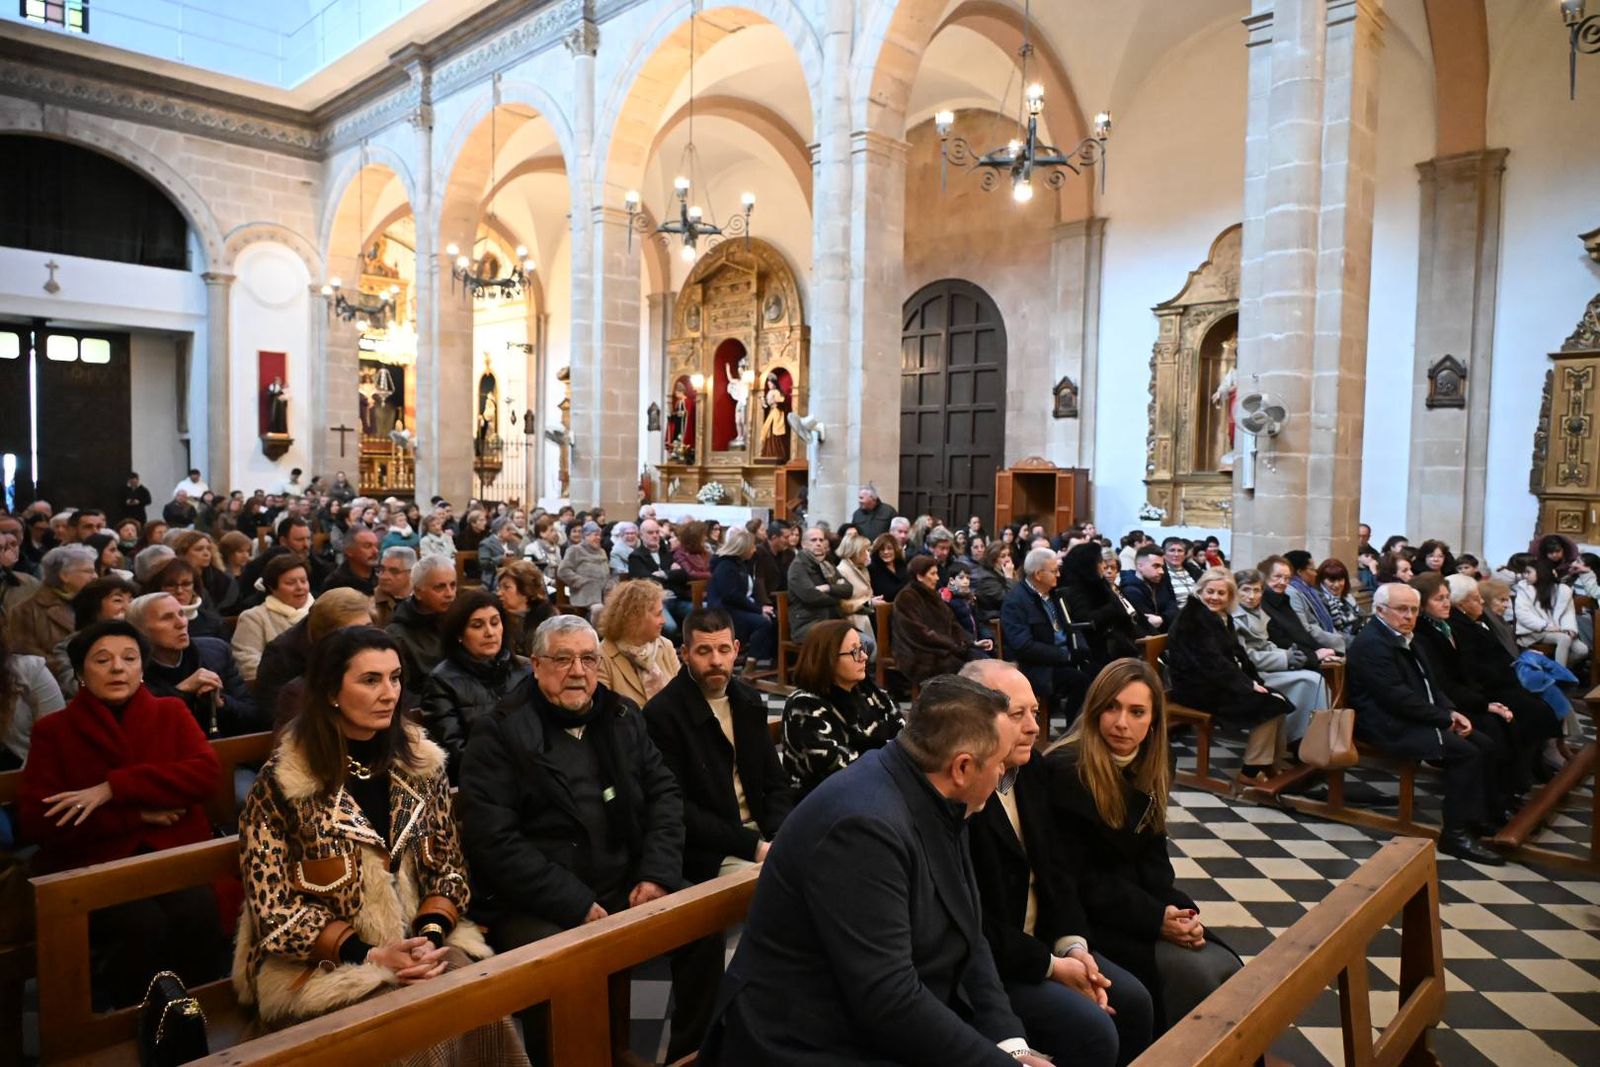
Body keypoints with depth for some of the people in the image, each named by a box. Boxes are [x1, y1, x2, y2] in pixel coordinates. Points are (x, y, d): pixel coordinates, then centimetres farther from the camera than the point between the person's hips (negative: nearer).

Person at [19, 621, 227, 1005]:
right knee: (142, 924, -30)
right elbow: (34, 819, -2)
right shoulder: (53, 729, 8)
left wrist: (114, 788, -16)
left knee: (197, 916, -30)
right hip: (92, 864, -1)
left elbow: (207, 773, -6)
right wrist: (138, 814, -10)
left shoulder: (171, 713, 11)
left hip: (173, 853, 1)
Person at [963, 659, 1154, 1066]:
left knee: (1133, 1001, 2)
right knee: (1093, 1031, -17)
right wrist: (1049, 966, -16)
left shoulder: (1032, 769, 2)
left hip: (1040, 940, 9)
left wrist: (1073, 945, -6)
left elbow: (1055, 870, 8)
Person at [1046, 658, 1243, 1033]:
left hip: (1141, 902, 7)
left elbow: (1152, 858, 9)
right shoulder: (1065, 771, -20)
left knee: (1228, 968, -7)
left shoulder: (1150, 769, 4)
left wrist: (1180, 909, -10)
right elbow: (1071, 876, -19)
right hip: (1087, 917, -7)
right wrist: (1154, 918, -20)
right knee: (1195, 974, -19)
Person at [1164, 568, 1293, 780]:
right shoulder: (1193, 617, -14)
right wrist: (1247, 684, -18)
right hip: (1199, 689, -9)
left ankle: (1277, 763, 3)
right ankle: (1252, 771, -9)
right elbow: (1212, 661, -20)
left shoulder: (1223, 617, 15)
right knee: (1270, 706, -17)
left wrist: (1254, 682, -1)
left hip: (1219, 682, 9)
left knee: (1278, 700, -6)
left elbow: (1237, 654, 14)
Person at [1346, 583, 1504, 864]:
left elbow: (1431, 683, 21)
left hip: (1419, 718, 10)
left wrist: (1451, 712, 2)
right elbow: (1397, 697, -22)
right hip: (1389, 727, -10)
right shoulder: (1371, 643, -17)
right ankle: (1456, 834, -14)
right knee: (1465, 753, -21)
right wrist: (1445, 719, -14)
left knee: (1483, 744, -1)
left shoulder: (1403, 638, 17)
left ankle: (1480, 816, 9)